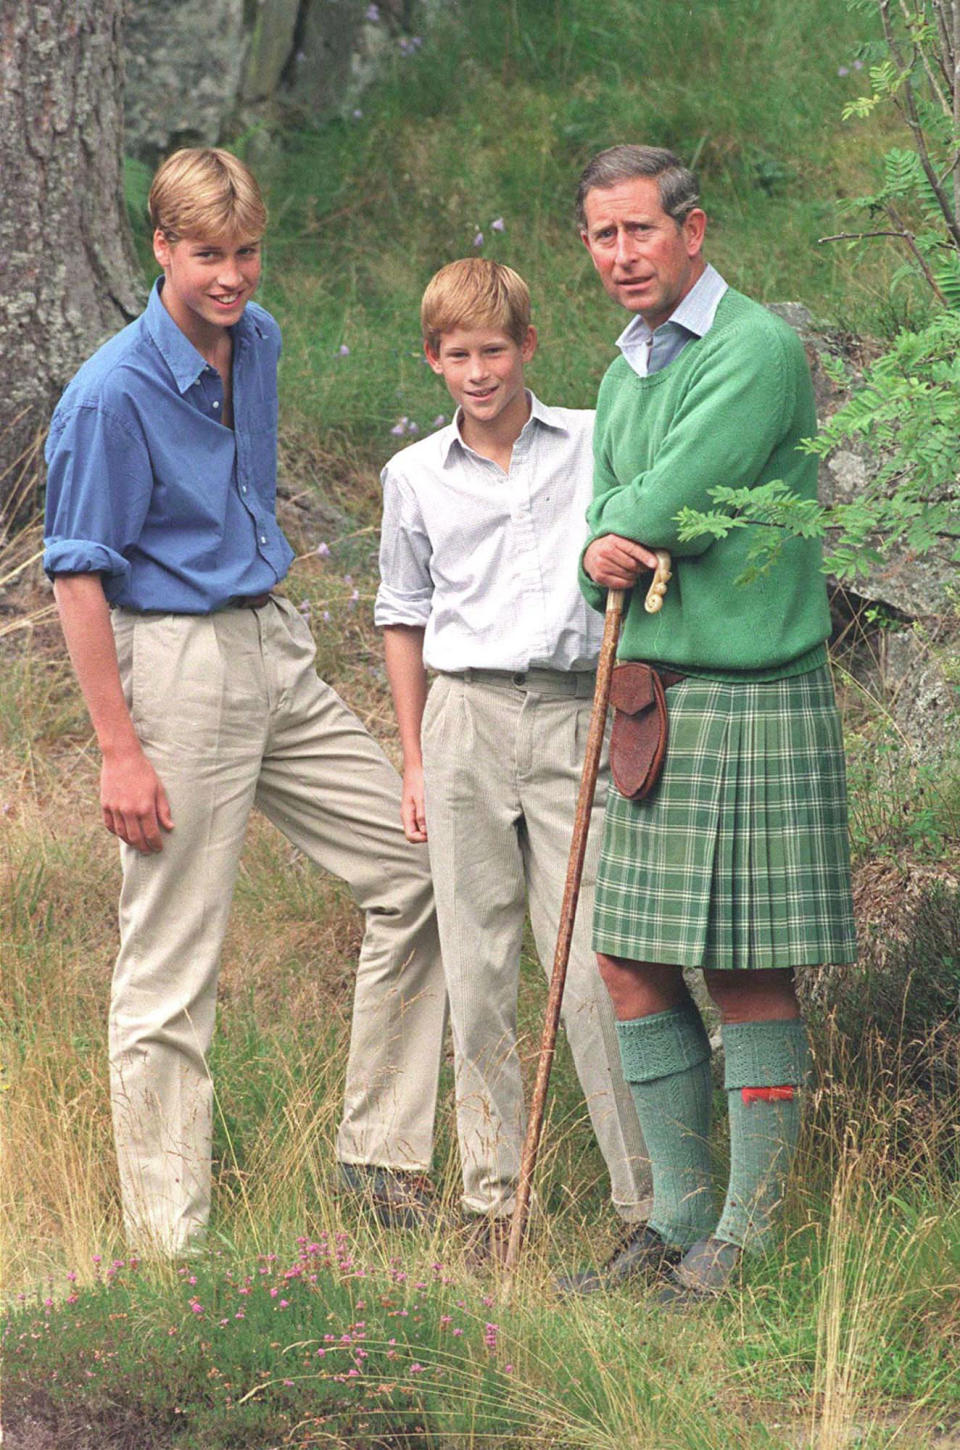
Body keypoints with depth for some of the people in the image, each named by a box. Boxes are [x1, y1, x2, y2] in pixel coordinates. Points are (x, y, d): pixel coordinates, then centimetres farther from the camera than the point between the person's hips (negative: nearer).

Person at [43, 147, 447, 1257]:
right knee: (170, 969, -3)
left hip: (276, 646, 8)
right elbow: (77, 577, -15)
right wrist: (121, 750, -16)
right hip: (176, 663, -8)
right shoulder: (112, 394, -17)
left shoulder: (259, 341, 6)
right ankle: (166, 1246, 5)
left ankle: (380, 1152, 18)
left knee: (416, 873, 8)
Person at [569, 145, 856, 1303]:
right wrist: (607, 556, -11)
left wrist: (622, 526, 3)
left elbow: (671, 496, -18)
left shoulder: (758, 350, -11)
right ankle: (681, 1219, 18)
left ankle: (751, 1237, 4)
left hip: (752, 698, -8)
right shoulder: (624, 376, 16)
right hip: (649, 697, 8)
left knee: (749, 974, -3)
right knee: (632, 965, 8)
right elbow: (605, 544, 12)